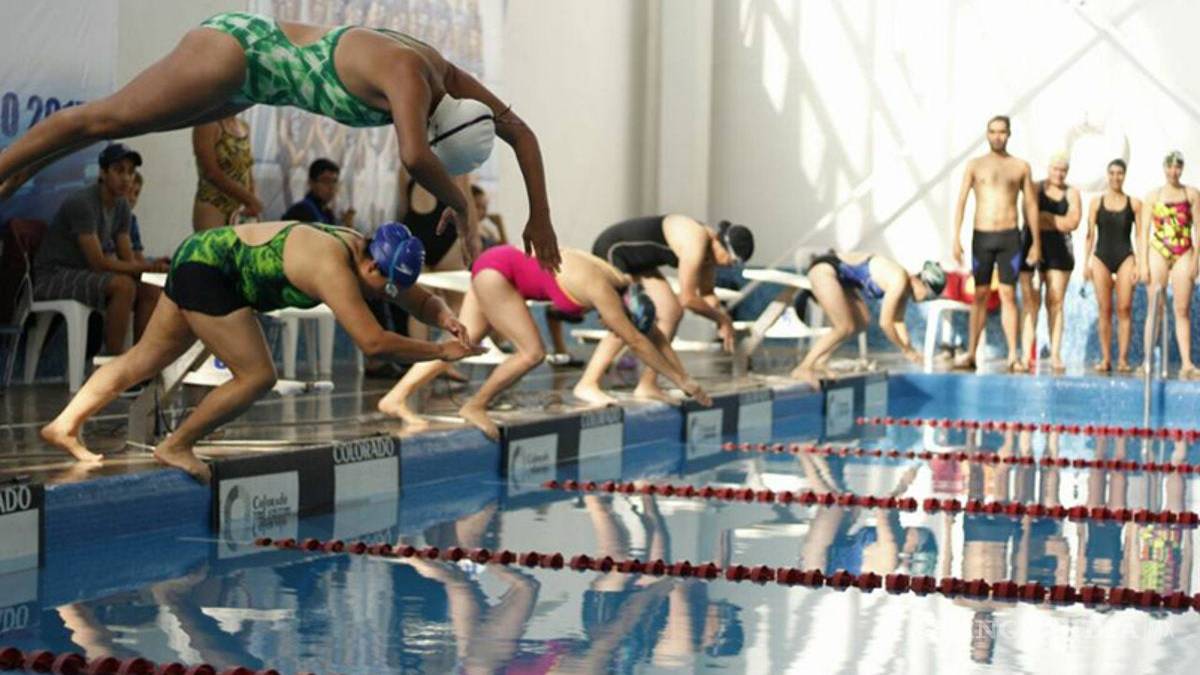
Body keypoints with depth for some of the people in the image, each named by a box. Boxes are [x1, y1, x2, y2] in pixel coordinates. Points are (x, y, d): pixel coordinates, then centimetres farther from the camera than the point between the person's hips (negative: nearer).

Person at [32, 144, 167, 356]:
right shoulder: (82, 203, -20)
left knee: (152, 293, -7)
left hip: (82, 277, 9)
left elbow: (128, 261, 5)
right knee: (123, 285, -31)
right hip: (52, 278, -9)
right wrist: (148, 266, -28)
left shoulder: (121, 207, 6)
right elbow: (98, 263, -24)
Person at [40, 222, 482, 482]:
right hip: (208, 268, -10)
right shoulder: (334, 268, -29)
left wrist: (447, 320, -12)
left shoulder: (364, 253, -2)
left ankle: (64, 425, 29)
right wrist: (440, 351, -30)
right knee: (258, 376, -12)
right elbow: (372, 341, -37)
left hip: (198, 256, 10)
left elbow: (423, 303, 9)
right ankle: (176, 446, 2)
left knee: (146, 359, 19)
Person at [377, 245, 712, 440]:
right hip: (496, 270, -9)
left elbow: (655, 335, 7)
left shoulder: (623, 287, 0)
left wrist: (685, 376, 7)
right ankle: (475, 406, -2)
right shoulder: (603, 292, -24)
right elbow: (637, 342, -22)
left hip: (497, 267, 9)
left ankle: (396, 398, 4)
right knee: (532, 352, -13)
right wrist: (679, 380, -17)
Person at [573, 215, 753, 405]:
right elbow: (687, 298, -28)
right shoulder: (695, 244, -30)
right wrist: (722, 318, -15)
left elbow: (706, 294, 14)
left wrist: (724, 320, -2)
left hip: (636, 261, 10)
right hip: (611, 249, -10)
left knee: (671, 313, 3)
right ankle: (587, 384, -19)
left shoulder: (709, 249, 0)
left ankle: (647, 385, 7)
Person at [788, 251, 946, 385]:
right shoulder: (899, 281, -22)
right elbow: (885, 323, -19)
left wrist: (909, 347, 6)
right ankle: (803, 368, -10)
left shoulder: (903, 285, 5)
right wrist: (906, 350, -8)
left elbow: (897, 321, 13)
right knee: (845, 328, -13)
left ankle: (817, 363, 12)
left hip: (835, 273, 10)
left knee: (862, 322, 11)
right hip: (825, 270, -10)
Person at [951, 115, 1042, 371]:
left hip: (1009, 237, 0)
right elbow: (961, 202, 1)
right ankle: (971, 353, 6)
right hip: (982, 236, 0)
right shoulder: (975, 165, 6)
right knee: (980, 296, 3)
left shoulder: (1021, 167, 7)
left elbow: (1031, 204, 9)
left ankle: (1013, 355, -4)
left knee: (1008, 295, -3)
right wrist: (956, 237, -8)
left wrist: (1036, 242, 5)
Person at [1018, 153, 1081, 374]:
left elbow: (1073, 222, -4)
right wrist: (1059, 222, -12)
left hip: (1059, 250, 2)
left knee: (1055, 302, -1)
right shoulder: (1035, 188, 5)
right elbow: (1030, 218, -7)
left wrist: (1044, 217, -6)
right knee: (1030, 301, -6)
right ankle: (1026, 355, -9)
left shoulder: (1072, 193, 10)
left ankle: (1055, 355, -1)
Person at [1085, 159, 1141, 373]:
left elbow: (1140, 235, 6)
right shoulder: (1096, 203, 7)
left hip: (1125, 258, -1)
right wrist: (1087, 261, 1)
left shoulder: (1134, 203, 6)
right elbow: (1090, 234, 8)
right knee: (1104, 309, -1)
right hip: (1102, 257, 1)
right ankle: (1105, 358, 2)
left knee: (1124, 309, -5)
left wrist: (1139, 263, -2)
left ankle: (1123, 358, -3)